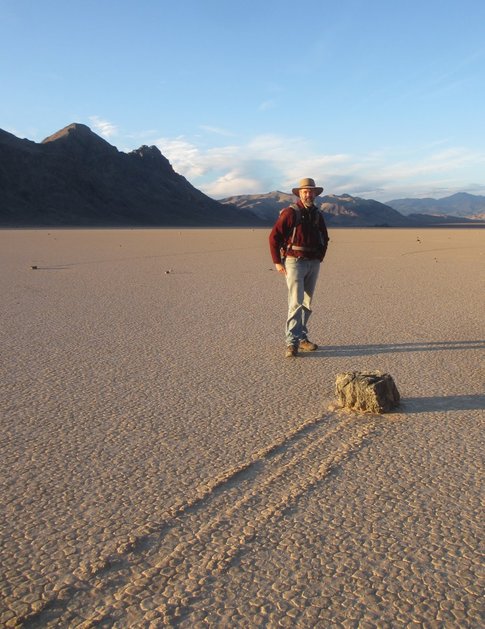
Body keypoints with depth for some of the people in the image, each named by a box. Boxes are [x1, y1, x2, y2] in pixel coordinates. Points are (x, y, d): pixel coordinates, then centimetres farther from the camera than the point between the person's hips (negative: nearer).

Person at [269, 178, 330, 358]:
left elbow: (324, 239, 24)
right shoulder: (290, 213, -8)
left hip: (313, 264, 6)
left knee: (307, 303, 10)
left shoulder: (318, 215, 11)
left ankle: (302, 338, 20)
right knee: (296, 302, -14)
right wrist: (277, 262, -11)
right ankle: (292, 343, -13)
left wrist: (319, 258, 14)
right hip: (295, 262, -6)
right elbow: (274, 237, -9)